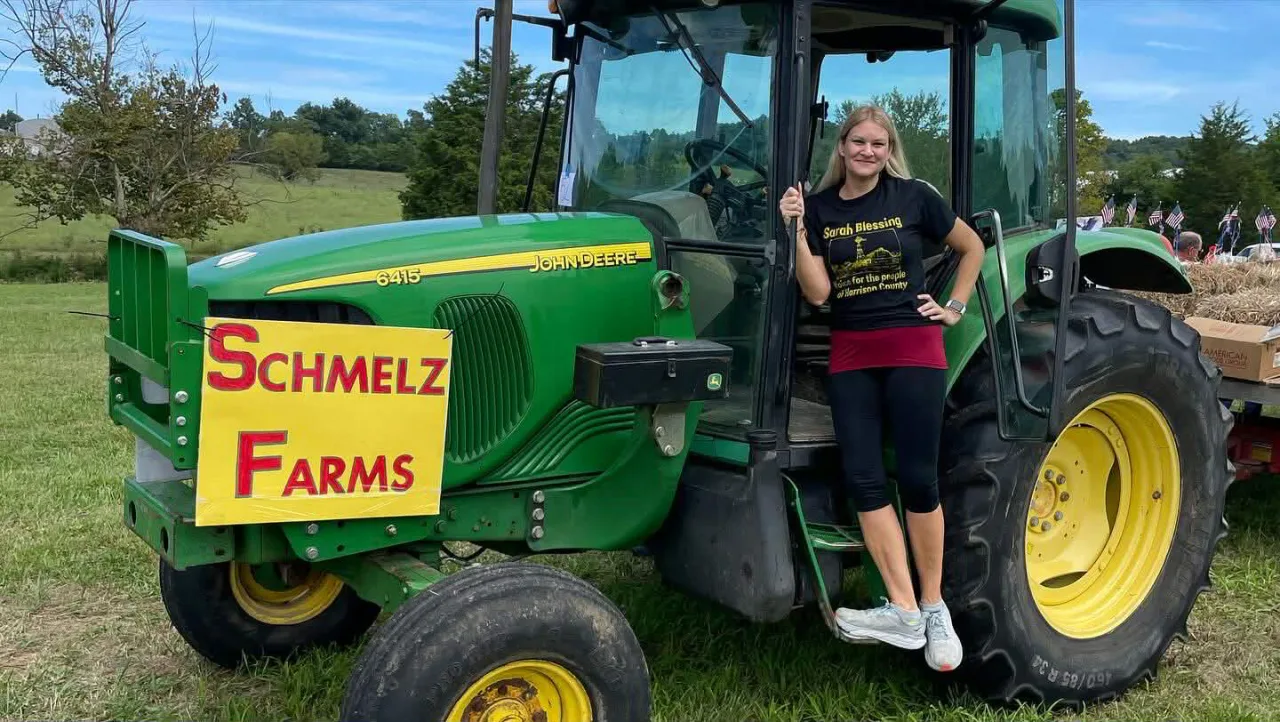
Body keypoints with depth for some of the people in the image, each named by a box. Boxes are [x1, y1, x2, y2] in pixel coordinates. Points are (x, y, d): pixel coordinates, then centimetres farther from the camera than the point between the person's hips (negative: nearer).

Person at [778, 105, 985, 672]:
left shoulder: (913, 197, 0)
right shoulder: (819, 207, 6)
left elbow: (973, 247, 13)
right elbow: (817, 293, -4)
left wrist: (955, 307, 5)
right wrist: (797, 229, -12)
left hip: (913, 349, -3)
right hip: (850, 355, 3)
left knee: (917, 478, -4)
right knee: (863, 479, -5)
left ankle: (934, 607, 11)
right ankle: (903, 611, -1)